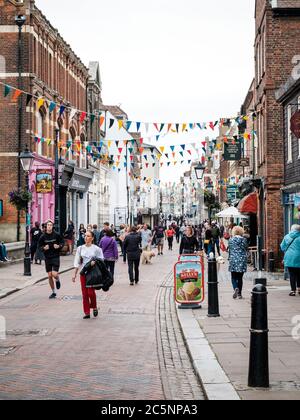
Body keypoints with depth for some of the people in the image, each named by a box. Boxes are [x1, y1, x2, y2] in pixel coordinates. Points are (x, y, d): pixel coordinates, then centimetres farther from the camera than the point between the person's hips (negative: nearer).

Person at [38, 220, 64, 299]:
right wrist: (44, 248, -13)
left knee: (54, 274, -15)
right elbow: (40, 246, 7)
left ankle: (57, 280, 23)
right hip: (47, 258, 2)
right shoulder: (43, 236, -2)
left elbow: (62, 242, 5)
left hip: (56, 257, -2)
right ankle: (53, 292, 20)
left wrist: (59, 246, -14)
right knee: (49, 276, 6)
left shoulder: (56, 235, -6)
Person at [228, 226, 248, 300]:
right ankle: (239, 294, 9)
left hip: (233, 259, -1)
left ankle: (236, 288, -21)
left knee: (234, 277, 6)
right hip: (242, 260, 1)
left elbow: (229, 250, 4)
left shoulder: (231, 240, -2)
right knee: (240, 278, 8)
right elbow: (246, 249, 7)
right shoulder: (244, 240, 0)